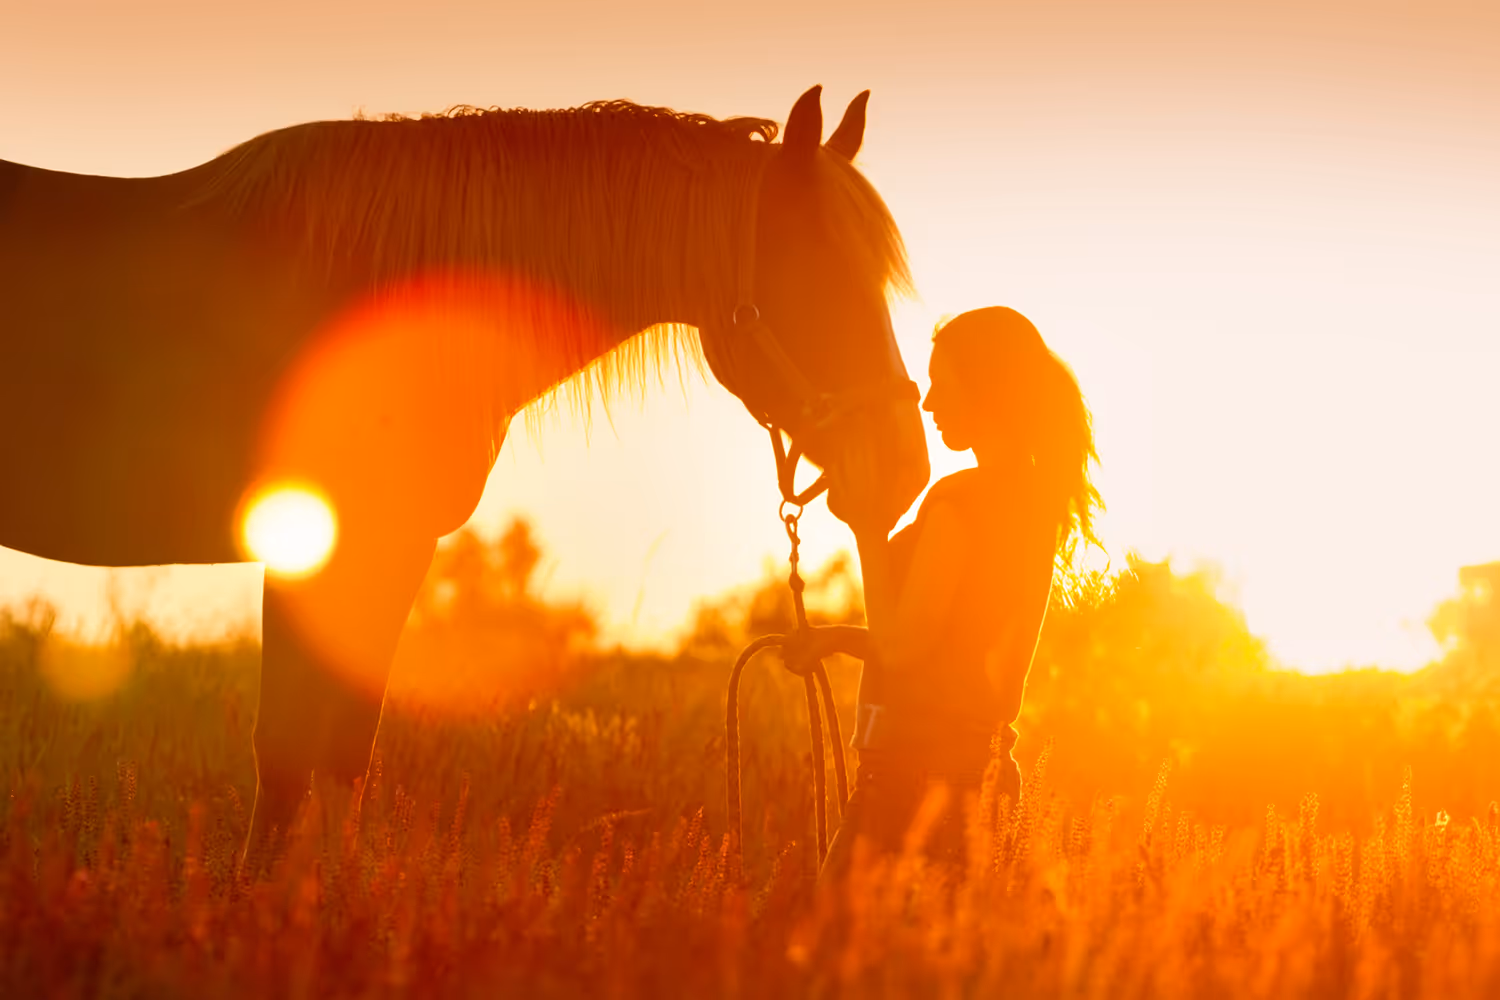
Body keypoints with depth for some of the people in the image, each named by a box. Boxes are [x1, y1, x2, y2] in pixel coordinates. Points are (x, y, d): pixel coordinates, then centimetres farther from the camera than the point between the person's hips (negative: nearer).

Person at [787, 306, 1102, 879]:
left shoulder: (959, 500, -15)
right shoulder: (1042, 502, 14)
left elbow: (900, 648, -15)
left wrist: (868, 530, -7)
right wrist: (844, 638, 20)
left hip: (920, 765, -9)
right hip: (979, 758, 9)